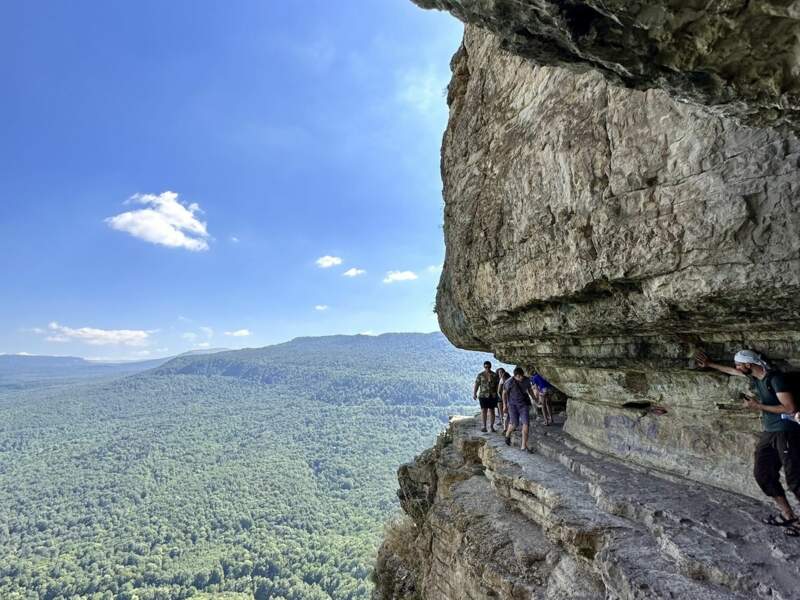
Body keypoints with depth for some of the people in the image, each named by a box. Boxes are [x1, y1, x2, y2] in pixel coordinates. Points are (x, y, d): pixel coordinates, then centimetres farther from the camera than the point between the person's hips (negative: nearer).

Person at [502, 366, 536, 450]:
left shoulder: (527, 380, -9)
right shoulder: (509, 382, -19)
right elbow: (504, 393, -5)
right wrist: (505, 405, -3)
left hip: (524, 404, 2)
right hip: (513, 404, -2)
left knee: (525, 423, -13)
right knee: (514, 424, -6)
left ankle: (524, 445, -8)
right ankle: (508, 434, 29)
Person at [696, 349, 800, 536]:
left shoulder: (775, 378, -19)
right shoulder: (753, 377, 5)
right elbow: (731, 371, 25)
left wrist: (757, 406, -18)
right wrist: (709, 364, 34)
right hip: (769, 432, 8)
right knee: (763, 473, 7)